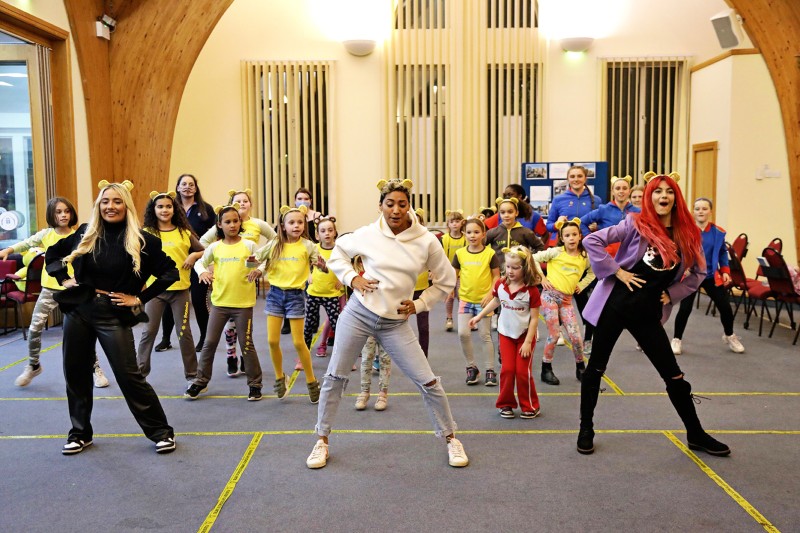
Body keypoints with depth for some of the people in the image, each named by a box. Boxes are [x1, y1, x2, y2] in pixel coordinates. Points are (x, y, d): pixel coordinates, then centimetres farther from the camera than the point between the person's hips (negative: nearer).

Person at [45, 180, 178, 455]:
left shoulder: (141, 241, -7)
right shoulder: (85, 234, 4)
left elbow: (170, 272, -6)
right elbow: (52, 253, 20)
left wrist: (139, 298, -9)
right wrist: (63, 278, 5)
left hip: (114, 316, -4)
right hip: (78, 309, 4)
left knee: (128, 376, -5)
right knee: (76, 373, 11)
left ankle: (160, 431, 7)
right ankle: (80, 433, 29)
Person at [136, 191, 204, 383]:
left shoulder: (184, 232, 4)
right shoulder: (146, 233, 1)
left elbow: (204, 252, 9)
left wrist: (194, 255, -10)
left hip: (180, 289, 0)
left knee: (184, 332, 5)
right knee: (149, 331, 5)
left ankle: (192, 374, 16)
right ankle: (140, 372, 19)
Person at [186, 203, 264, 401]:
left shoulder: (249, 245, -3)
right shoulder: (215, 247, 2)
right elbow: (200, 262, 14)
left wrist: (258, 271, -21)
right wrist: (202, 272, -8)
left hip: (243, 303, -2)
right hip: (219, 301, 2)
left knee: (246, 344, 4)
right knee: (210, 342, 7)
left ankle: (255, 384, 16)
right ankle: (201, 381, 22)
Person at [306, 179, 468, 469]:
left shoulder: (426, 241, -7)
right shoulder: (367, 234, -6)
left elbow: (446, 281, 6)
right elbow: (339, 251, 13)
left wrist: (419, 304, -3)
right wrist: (352, 278, -2)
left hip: (396, 322, 0)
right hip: (358, 313, 1)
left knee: (428, 382, -1)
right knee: (335, 377, 7)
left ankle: (450, 439, 20)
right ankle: (322, 440, 26)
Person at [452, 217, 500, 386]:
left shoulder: (490, 253, -7)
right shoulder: (460, 253, 0)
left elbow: (496, 276, -3)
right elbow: (454, 274, 10)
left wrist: (490, 293, -13)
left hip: (483, 300, -2)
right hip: (465, 299, 2)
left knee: (485, 335, 5)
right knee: (463, 334, -7)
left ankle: (490, 371, 17)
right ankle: (471, 367, 12)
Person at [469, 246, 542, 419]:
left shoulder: (531, 290, -19)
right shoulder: (500, 285, -8)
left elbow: (534, 318, -15)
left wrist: (528, 342, -16)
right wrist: (479, 316, 16)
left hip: (525, 335, -3)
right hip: (505, 333, 3)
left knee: (523, 371, -2)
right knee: (507, 369, 1)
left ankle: (530, 407, 16)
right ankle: (506, 404, 17)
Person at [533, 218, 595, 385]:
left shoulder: (585, 257, 6)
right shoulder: (556, 252, -4)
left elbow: (593, 272, 24)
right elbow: (534, 258, -5)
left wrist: (581, 285, 11)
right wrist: (541, 279, -7)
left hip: (567, 299, 3)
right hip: (550, 295, -3)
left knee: (576, 336, -3)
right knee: (554, 335, -5)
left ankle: (580, 368, 19)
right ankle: (546, 369, 11)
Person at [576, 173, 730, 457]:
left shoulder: (686, 234, 3)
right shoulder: (636, 224, -8)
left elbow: (698, 272, 16)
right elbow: (591, 241, -13)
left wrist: (672, 293, 3)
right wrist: (616, 271, -16)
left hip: (648, 313, 4)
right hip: (615, 305, -3)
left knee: (674, 376, 9)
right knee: (596, 367, 5)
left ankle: (695, 435, 27)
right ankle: (586, 429, 21)